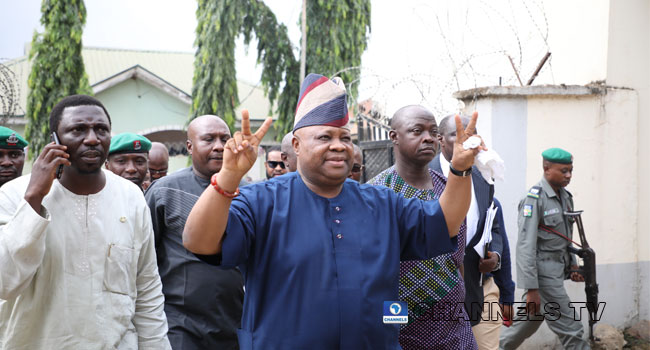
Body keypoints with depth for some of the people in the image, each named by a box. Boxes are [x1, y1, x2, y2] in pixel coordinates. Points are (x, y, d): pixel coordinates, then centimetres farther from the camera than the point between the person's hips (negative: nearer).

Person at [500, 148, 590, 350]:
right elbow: (526, 246, -20)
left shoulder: (565, 196, 9)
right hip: (543, 271, -8)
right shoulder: (534, 199, -17)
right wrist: (531, 288, -22)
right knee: (569, 328, -4)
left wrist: (572, 265, 14)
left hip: (557, 270, 8)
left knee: (530, 319, 18)